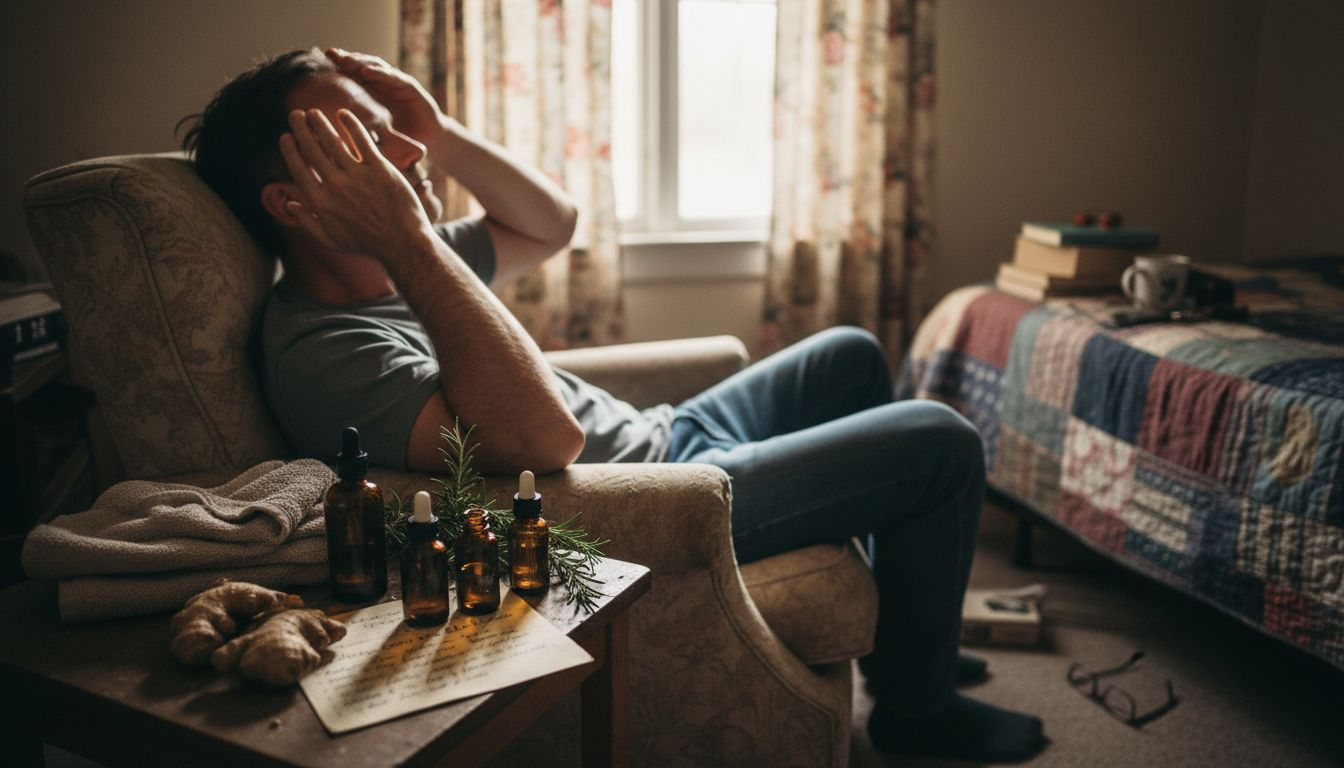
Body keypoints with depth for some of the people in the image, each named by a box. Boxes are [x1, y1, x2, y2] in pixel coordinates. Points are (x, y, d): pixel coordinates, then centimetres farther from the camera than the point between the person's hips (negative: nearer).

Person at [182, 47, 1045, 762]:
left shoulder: (392, 276, 3)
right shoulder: (320, 349, -28)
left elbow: (552, 221, 13)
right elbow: (541, 437, -42)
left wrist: (442, 132, -2)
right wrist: (405, 238, -38)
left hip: (659, 438, 10)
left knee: (852, 356, 25)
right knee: (941, 442, -6)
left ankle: (900, 627, 37)